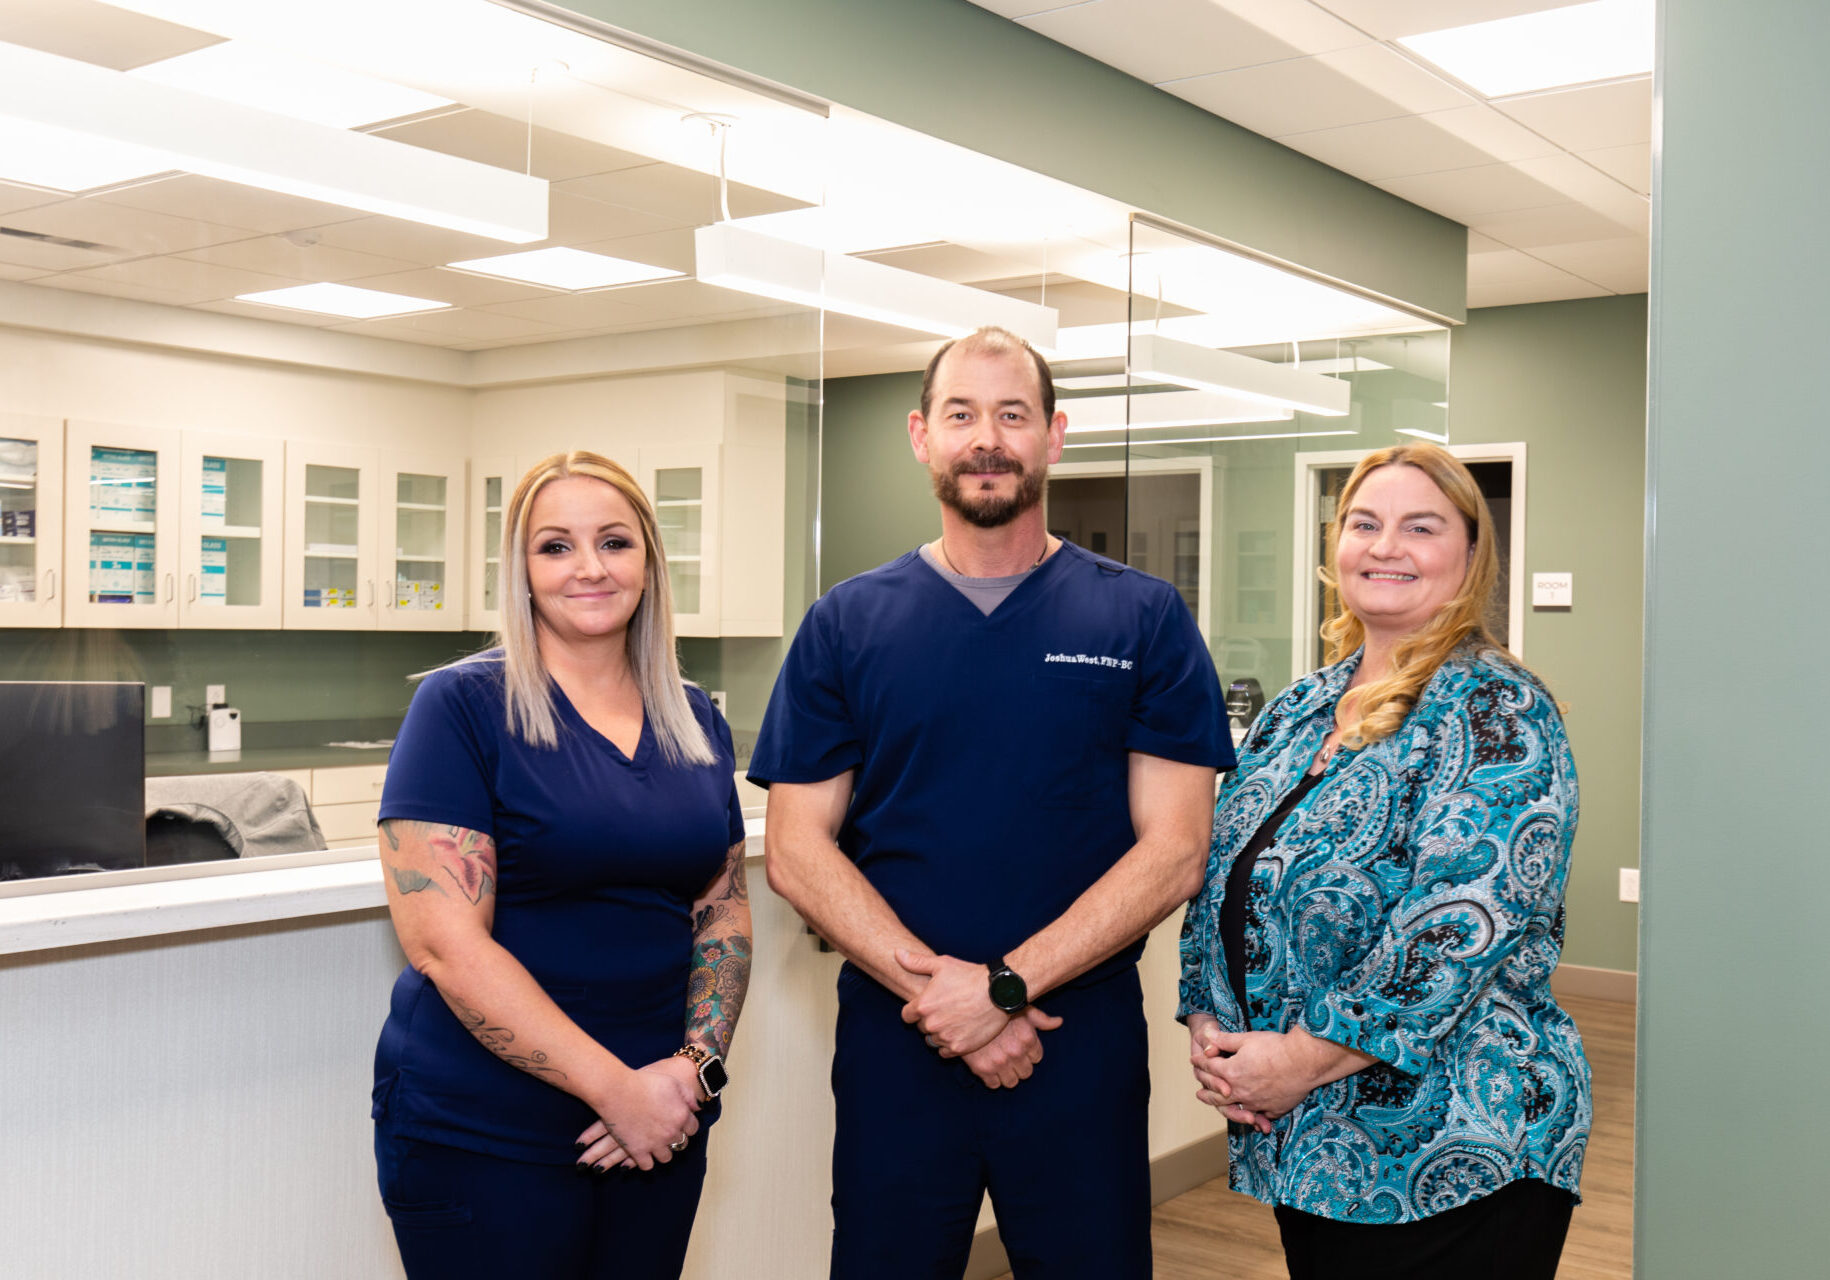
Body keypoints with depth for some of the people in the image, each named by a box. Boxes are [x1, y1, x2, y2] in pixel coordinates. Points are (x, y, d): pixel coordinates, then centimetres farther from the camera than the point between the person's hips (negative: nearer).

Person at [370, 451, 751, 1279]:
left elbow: (724, 909, 10)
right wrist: (616, 1087, -18)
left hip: (659, 1126, 5)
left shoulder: (696, 722, 7)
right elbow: (444, 941, -17)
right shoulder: (462, 706, -10)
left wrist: (697, 1065, -7)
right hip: (483, 1138, -5)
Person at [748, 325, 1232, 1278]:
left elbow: (1174, 850, -6)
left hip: (1084, 1047, 0)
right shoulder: (845, 625, 3)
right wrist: (931, 985, -14)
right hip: (894, 1047, 1)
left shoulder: (1145, 621, 0)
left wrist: (1005, 985, -15)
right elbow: (797, 851, -2)